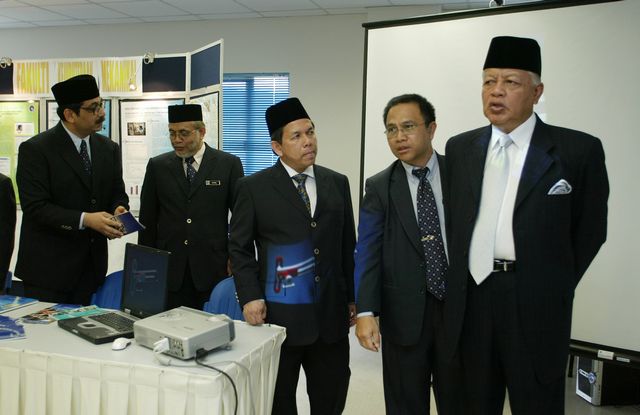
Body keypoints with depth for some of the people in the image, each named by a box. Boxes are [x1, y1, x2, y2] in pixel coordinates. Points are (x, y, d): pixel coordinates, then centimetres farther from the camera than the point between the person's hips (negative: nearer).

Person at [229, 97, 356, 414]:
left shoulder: (337, 183, 7)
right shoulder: (253, 188, -3)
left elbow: (347, 245, 10)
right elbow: (239, 248, -1)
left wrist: (352, 298, 9)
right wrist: (250, 297, -11)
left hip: (331, 314, 3)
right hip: (279, 315, -2)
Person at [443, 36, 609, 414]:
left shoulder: (579, 150, -6)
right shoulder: (459, 148, 7)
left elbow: (590, 229, 1)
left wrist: (556, 287, 2)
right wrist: (457, 280, 8)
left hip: (535, 304, -3)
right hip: (471, 298, 4)